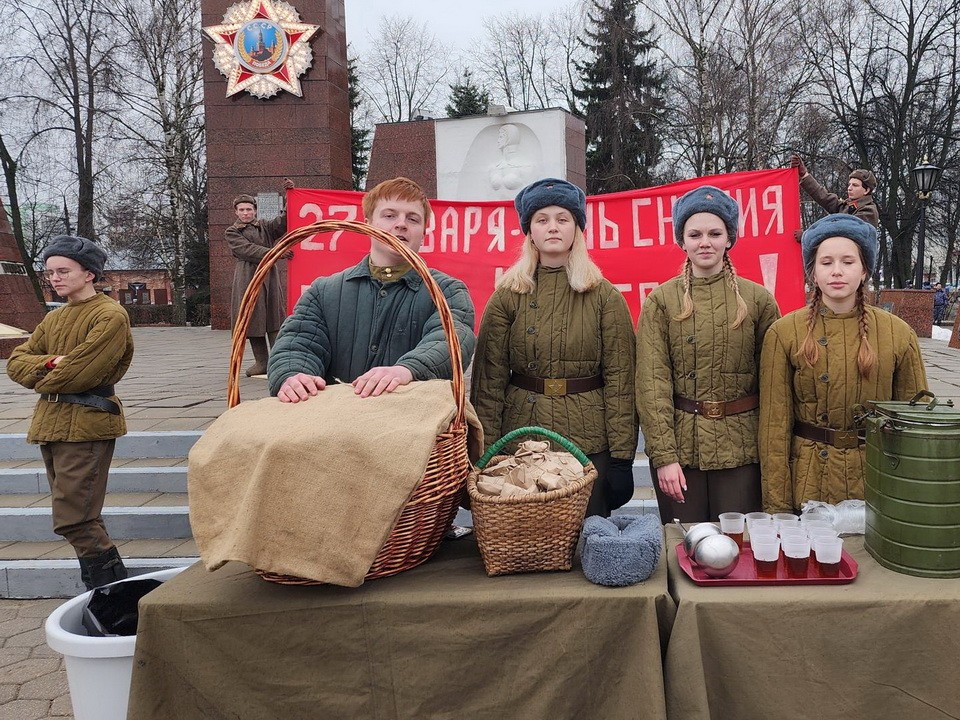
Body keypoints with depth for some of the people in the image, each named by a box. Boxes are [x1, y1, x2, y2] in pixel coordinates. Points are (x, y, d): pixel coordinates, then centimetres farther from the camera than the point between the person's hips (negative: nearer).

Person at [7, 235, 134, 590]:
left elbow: (79, 372, -18)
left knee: (73, 520, -11)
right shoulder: (54, 318, 18)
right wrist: (49, 364, -9)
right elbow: (16, 361, 11)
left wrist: (42, 381, 0)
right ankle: (104, 588, 22)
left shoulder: (110, 315, -9)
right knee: (82, 519, 12)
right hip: (50, 423, 9)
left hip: (86, 425, -8)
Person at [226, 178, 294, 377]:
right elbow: (247, 249, -6)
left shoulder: (266, 226, 16)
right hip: (248, 277, -1)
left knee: (275, 316, -7)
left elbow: (284, 221, -1)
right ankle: (261, 362, 4)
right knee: (253, 319, -2)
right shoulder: (231, 232, 9)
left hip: (270, 274, 1)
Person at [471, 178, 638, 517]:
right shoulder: (506, 297, 3)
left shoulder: (605, 297, 1)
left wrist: (622, 456, -6)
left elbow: (619, 379, -1)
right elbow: (488, 380, 1)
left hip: (590, 444, 0)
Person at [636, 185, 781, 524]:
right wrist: (664, 455, -11)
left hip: (741, 448, 1)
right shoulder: (660, 301, 1)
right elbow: (652, 382, -5)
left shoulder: (758, 299, 3)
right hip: (679, 446, 0)